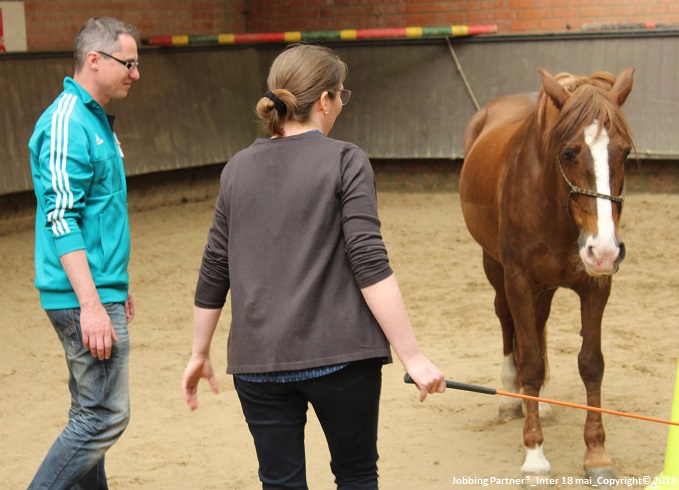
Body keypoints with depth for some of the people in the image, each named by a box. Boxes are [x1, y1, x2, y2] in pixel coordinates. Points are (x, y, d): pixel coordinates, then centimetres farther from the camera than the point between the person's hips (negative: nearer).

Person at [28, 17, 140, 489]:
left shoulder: (96, 119, 16)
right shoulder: (66, 123, -15)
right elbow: (61, 221, -22)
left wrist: (118, 286, 25)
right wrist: (92, 305, -26)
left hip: (100, 291, 10)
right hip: (84, 296, -10)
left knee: (90, 413, 14)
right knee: (106, 415, -9)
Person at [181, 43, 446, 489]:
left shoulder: (239, 168, 7)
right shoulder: (346, 162, -7)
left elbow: (214, 272, 10)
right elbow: (370, 266, -15)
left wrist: (200, 354, 20)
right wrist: (413, 357, -14)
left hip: (258, 358, 4)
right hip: (339, 353, -3)